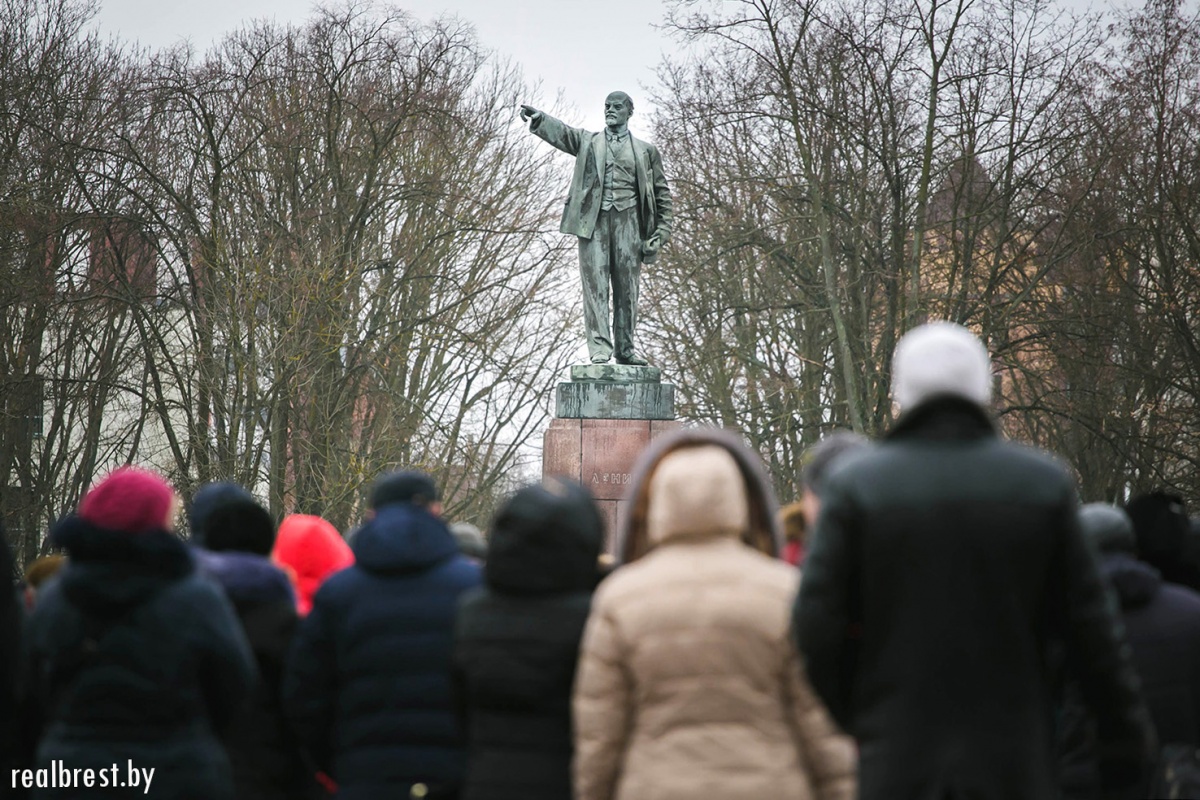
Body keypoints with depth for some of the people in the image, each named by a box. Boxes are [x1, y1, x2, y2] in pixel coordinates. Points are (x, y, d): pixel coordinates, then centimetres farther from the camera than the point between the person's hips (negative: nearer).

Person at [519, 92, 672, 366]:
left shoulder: (646, 151, 16)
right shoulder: (587, 141, 17)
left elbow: (662, 193, 15)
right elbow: (561, 132, -2)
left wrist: (661, 232, 4)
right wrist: (539, 118, -24)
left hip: (627, 219, 1)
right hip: (594, 219, -1)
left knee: (627, 287, 0)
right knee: (595, 284, -8)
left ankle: (625, 348, 5)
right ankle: (599, 348, -12)